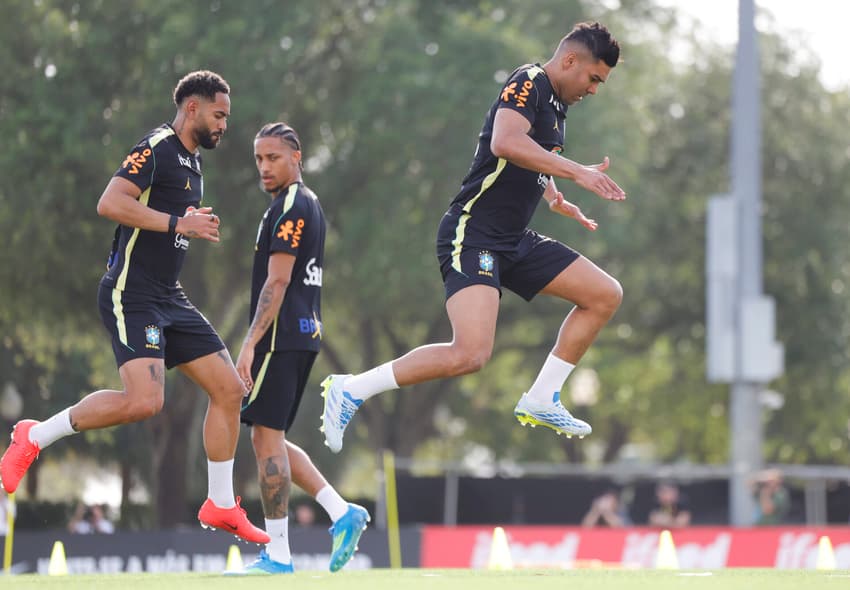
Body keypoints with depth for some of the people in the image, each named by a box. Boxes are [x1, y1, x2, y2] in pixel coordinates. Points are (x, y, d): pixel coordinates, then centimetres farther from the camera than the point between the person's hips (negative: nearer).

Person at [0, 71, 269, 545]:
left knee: (229, 388, 4)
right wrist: (178, 223, -24)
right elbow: (110, 203, -24)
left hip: (168, 298, 10)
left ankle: (221, 505, 14)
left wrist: (197, 225, 15)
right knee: (144, 401, -24)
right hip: (131, 296, -10)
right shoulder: (157, 149, -11)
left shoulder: (192, 161, 19)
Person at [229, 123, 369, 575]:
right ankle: (342, 512, 8)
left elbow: (277, 282, -19)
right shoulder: (307, 204, 20)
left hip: (280, 335, -10)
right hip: (304, 334, 10)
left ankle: (277, 555, -6)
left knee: (267, 437, -7)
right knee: (267, 439, 14)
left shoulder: (291, 207, -11)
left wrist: (250, 343, -21)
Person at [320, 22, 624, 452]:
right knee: (471, 353, -25)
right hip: (472, 234, -10)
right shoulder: (529, 83, -11)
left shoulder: (555, 108, 18)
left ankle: (541, 401, 12)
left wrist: (556, 200, 22)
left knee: (606, 295, 8)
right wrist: (576, 172, -29)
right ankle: (350, 390, -12)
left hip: (515, 240, 10)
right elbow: (505, 143, -30)